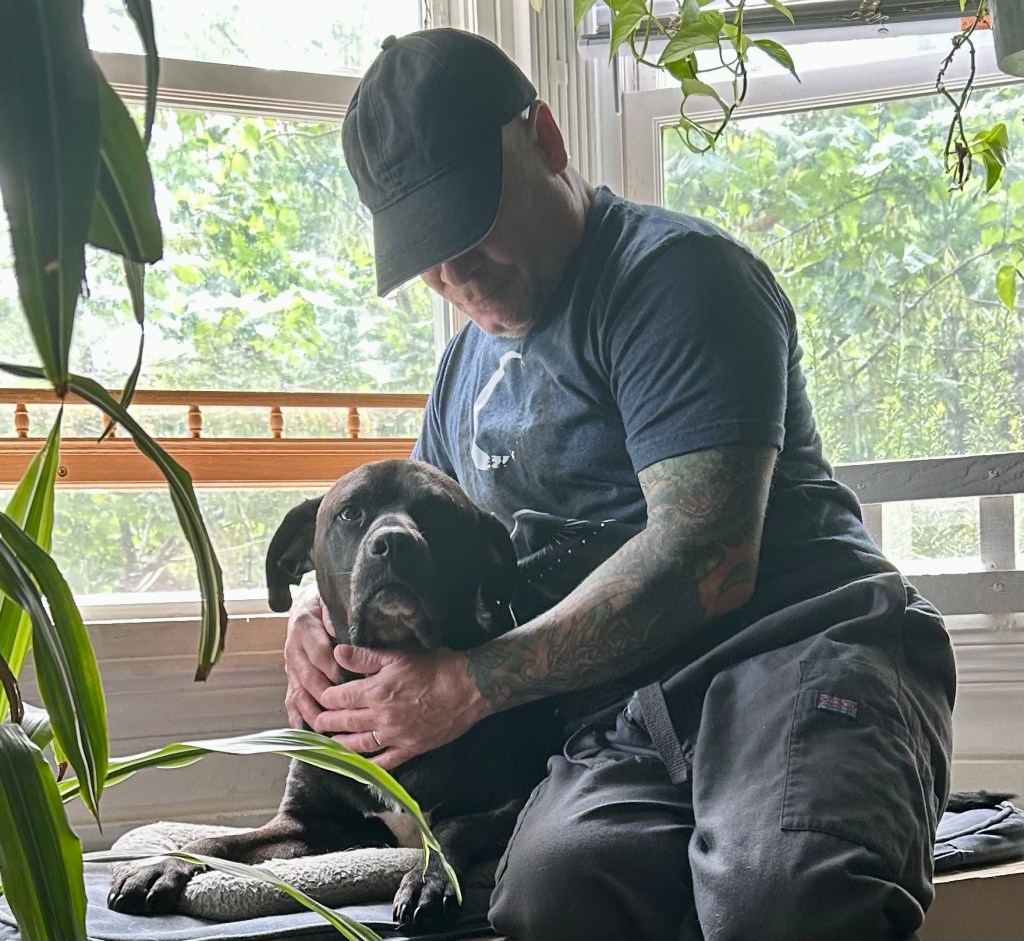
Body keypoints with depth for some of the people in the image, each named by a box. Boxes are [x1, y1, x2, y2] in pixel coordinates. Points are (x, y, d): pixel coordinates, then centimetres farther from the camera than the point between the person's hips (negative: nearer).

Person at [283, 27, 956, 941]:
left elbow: (706, 559, -14)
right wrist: (326, 607, 11)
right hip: (620, 713, 5)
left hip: (799, 654, -5)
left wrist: (471, 684, -12)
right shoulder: (470, 362, 25)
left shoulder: (674, 275, -2)